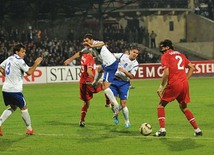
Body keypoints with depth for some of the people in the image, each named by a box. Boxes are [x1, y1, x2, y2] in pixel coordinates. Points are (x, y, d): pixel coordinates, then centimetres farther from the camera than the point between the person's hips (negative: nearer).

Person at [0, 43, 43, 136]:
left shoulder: (9, 59, 12)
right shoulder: (19, 61, -12)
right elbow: (29, 72, -15)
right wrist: (36, 64, -6)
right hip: (14, 90, -8)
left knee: (12, 107, 21)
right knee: (24, 108, 9)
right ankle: (29, 129, 17)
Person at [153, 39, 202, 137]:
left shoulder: (166, 56, -1)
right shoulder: (180, 55, 19)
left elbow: (166, 73, -12)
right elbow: (192, 67, 18)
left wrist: (161, 87, -5)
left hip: (174, 85, -6)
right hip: (184, 84, 6)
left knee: (161, 105, 9)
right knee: (184, 107, 22)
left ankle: (162, 129, -3)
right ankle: (197, 130, 15)